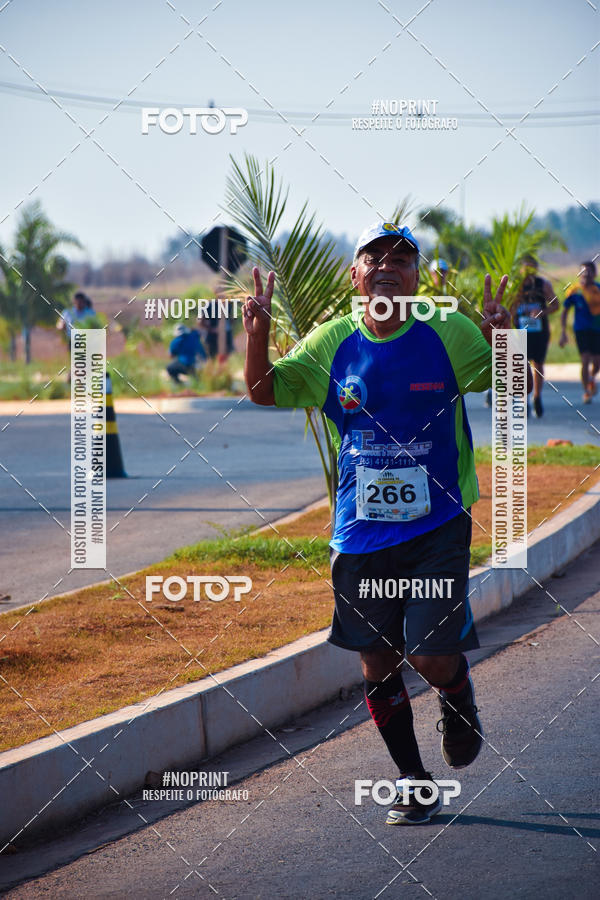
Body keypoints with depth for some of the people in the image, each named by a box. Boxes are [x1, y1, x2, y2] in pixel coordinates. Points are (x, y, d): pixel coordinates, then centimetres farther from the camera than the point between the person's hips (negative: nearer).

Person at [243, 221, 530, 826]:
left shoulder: (448, 335, -6)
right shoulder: (332, 343, 1)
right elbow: (264, 392, 5)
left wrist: (500, 339, -22)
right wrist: (258, 335, -13)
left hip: (437, 525, -3)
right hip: (361, 530, 3)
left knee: (432, 657, -11)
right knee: (377, 664, 5)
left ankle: (459, 704, 26)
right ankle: (413, 785, 23)